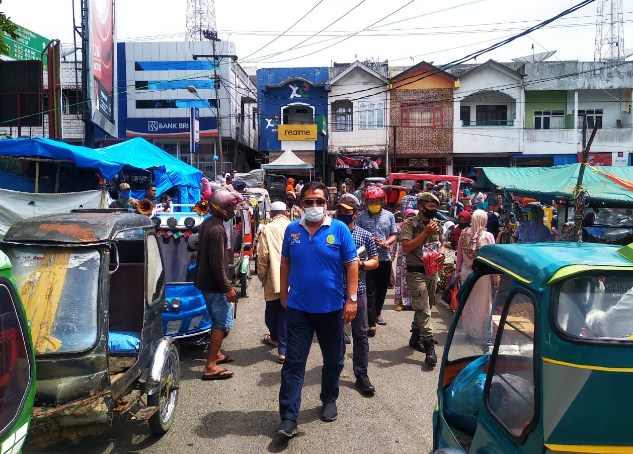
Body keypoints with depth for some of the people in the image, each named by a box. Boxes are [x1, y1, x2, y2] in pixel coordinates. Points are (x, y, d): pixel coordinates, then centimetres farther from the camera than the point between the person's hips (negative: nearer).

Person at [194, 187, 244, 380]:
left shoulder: (207, 223, 9)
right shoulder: (217, 229, -23)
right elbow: (217, 263, -25)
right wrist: (227, 287, -19)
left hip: (204, 280, 10)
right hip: (213, 284, -10)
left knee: (218, 319, 23)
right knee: (223, 323, -4)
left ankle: (216, 354, 36)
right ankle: (210, 367, -1)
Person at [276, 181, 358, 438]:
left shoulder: (339, 229, -6)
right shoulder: (292, 230, 2)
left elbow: (352, 264, -5)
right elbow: (285, 263, 10)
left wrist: (351, 299, -10)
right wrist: (284, 294, 10)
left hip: (331, 308, 0)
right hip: (298, 308, 1)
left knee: (333, 360, 16)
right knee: (293, 363, -1)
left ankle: (329, 400, 38)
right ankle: (288, 418, 3)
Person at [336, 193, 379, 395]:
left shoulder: (365, 236, 1)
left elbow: (375, 261, 6)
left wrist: (361, 264, -13)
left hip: (357, 290, 0)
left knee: (360, 333, 5)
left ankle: (361, 375, 14)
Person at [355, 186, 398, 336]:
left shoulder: (389, 216, 7)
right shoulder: (362, 216, 0)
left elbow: (394, 235, 9)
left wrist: (387, 242, -12)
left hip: (385, 258, 3)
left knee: (382, 288, 17)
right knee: (371, 291, -5)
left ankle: (377, 313, 39)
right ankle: (371, 324, -5)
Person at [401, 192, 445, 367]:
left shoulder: (437, 225, 10)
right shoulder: (410, 224, -8)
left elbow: (441, 243, 22)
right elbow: (406, 247, -18)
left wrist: (441, 254, -1)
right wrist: (426, 232, -19)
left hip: (433, 272, 6)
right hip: (416, 272, -6)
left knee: (424, 307, 15)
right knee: (423, 309, -11)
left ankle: (415, 337, 31)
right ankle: (430, 347, -14)